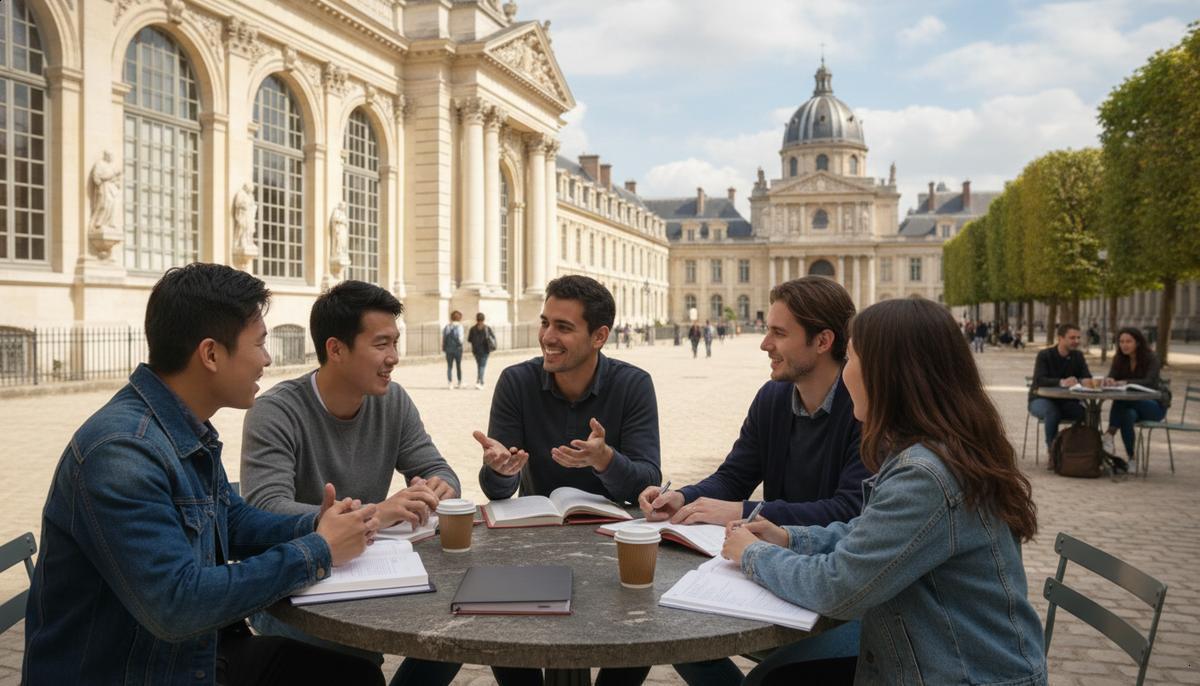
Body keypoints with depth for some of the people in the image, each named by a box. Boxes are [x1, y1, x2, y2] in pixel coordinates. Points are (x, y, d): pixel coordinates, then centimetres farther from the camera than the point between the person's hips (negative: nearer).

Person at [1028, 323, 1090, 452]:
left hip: (1066, 401, 4)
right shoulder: (1044, 355, -11)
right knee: (1052, 412, -38)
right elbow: (1039, 380, -28)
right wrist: (1061, 382, -48)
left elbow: (1087, 378, -8)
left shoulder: (1078, 356, 3)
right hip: (1041, 399, -4)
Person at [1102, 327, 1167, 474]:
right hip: (1131, 404, 4)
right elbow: (1111, 378, -8)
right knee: (1128, 415, -35)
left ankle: (1109, 435, -35)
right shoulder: (1119, 359, 2)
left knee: (1120, 400, -35)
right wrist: (1109, 381, -35)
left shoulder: (1151, 358, -11)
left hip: (1154, 405, -4)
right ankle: (1129, 457, -37)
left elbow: (1149, 382, -26)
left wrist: (1125, 382, -41)